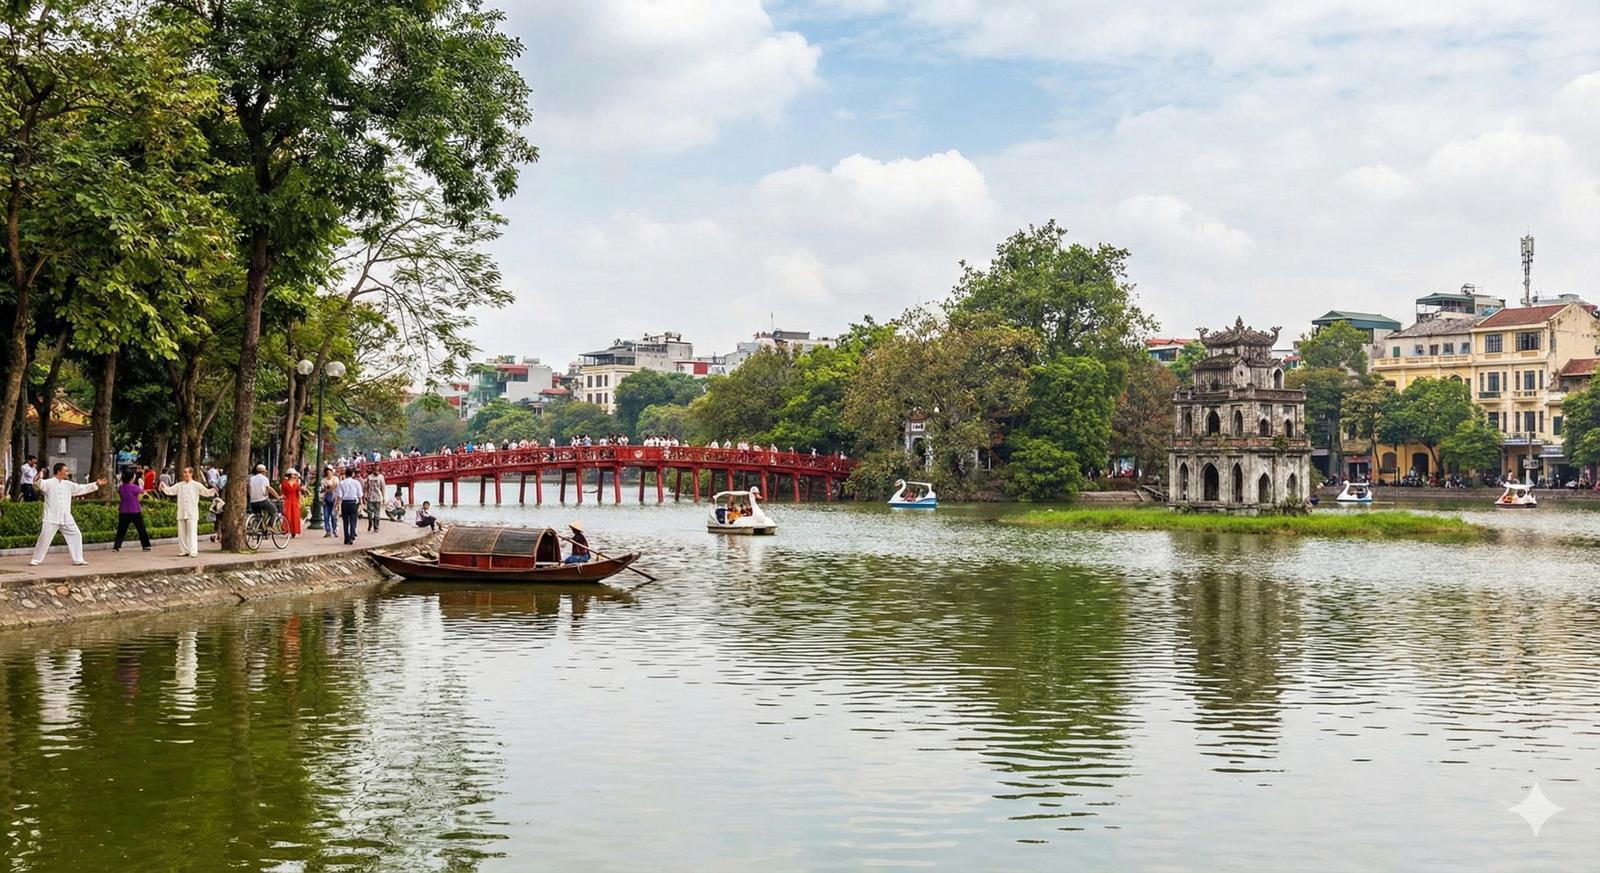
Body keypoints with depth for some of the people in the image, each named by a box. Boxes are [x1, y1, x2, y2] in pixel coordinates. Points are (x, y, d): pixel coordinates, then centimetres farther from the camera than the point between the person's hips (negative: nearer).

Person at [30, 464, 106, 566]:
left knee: (76, 535, 5)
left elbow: (82, 488, 18)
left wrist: (96, 484, 15)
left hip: (65, 517, 6)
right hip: (52, 517, -6)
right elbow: (38, 484, -26)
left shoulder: (68, 484, 11)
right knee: (44, 539, -4)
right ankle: (36, 560, 8)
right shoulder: (48, 483, -7)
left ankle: (78, 559, 13)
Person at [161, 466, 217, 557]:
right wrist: (163, 487, -8)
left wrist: (213, 490, -22)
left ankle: (193, 552, -12)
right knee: (182, 533, 8)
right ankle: (184, 551, 17)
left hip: (192, 513, -5)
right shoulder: (179, 485, 12)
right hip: (181, 513, 5)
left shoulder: (196, 485, 0)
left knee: (192, 532, -10)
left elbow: (206, 492, -3)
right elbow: (170, 491, 10)